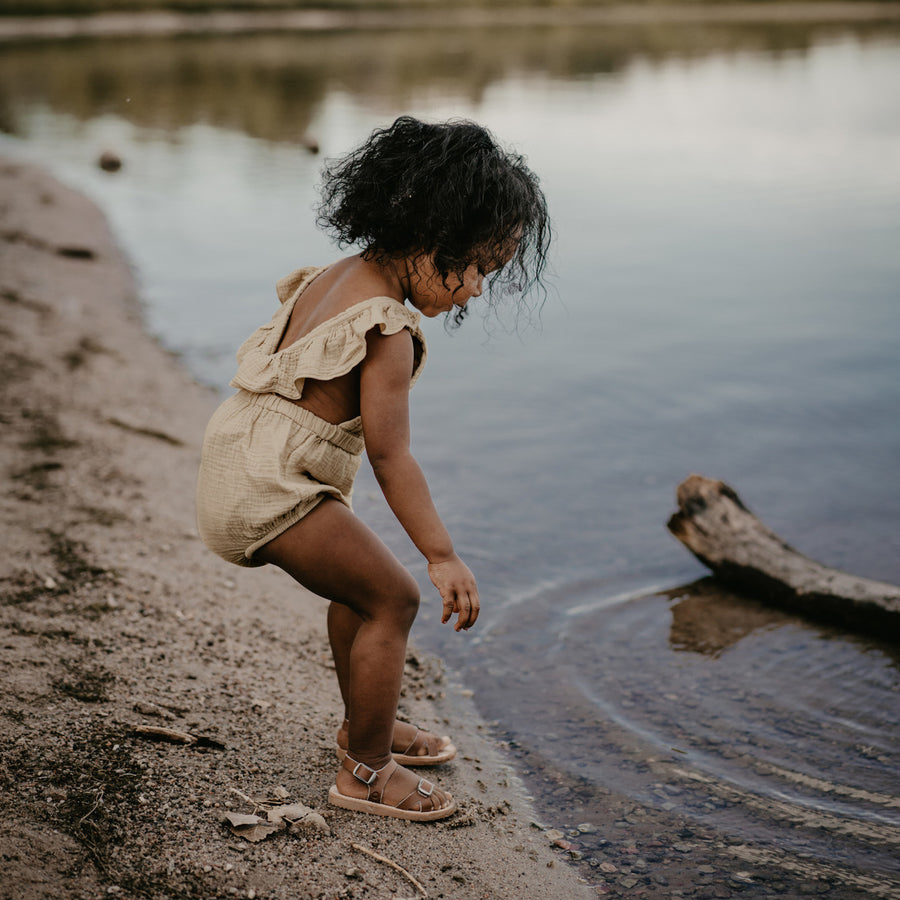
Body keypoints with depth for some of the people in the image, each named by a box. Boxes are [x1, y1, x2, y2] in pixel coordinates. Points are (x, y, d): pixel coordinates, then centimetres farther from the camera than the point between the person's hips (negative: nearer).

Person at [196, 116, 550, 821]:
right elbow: (390, 454, -23)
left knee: (360, 585, 24)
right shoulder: (388, 328, -20)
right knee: (393, 598, -3)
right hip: (271, 485, -10)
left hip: (240, 454, 10)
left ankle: (366, 726, 41)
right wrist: (443, 556, -20)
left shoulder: (330, 279, 10)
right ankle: (366, 772, 6)